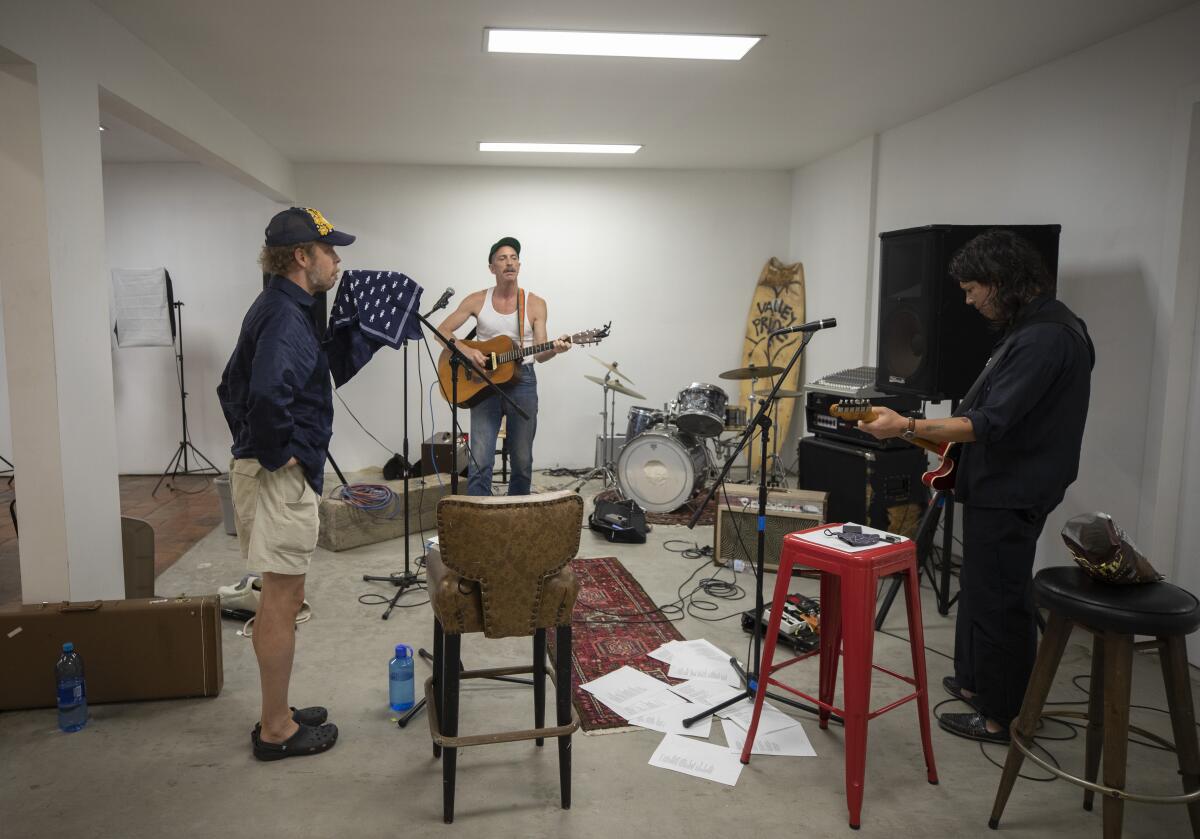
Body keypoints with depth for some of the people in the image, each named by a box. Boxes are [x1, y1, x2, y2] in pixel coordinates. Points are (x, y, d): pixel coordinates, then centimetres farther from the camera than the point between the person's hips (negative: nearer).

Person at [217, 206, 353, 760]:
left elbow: (232, 386, 24)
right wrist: (279, 453, -21)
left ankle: (277, 714, 31)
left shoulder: (276, 308, 15)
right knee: (281, 601, 1)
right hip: (282, 478, -10)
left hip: (261, 467, 10)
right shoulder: (287, 315, -17)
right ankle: (276, 730, 14)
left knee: (281, 598, 18)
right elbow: (269, 392, -35)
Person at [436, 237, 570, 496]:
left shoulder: (535, 304, 3)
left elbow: (540, 354, 0)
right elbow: (441, 331, 3)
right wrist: (466, 350, -14)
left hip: (522, 381, 1)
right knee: (480, 462, -8)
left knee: (522, 462, 7)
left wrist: (554, 349, -22)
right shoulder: (477, 300, 3)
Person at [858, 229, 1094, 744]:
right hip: (1002, 488, 10)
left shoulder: (1045, 337, -23)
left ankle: (1003, 716, 16)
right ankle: (976, 681, 37)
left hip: (1011, 495, -10)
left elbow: (992, 424, -28)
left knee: (998, 600, 1)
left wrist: (907, 428, -29)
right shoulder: (1037, 326, 10)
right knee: (980, 590, 21)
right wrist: (953, 444, 17)